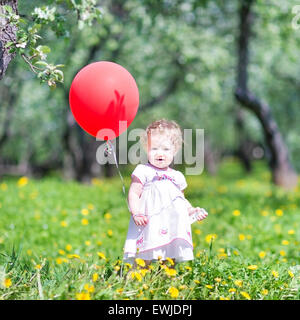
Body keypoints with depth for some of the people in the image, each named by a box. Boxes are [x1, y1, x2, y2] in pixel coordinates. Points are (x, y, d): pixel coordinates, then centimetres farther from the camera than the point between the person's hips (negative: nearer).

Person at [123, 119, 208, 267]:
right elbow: (133, 194, -5)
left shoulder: (176, 176, 17)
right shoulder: (143, 171, 0)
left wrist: (192, 210, 12)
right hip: (149, 226, -5)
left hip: (171, 227, 5)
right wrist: (136, 213, -19)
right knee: (143, 261, -10)